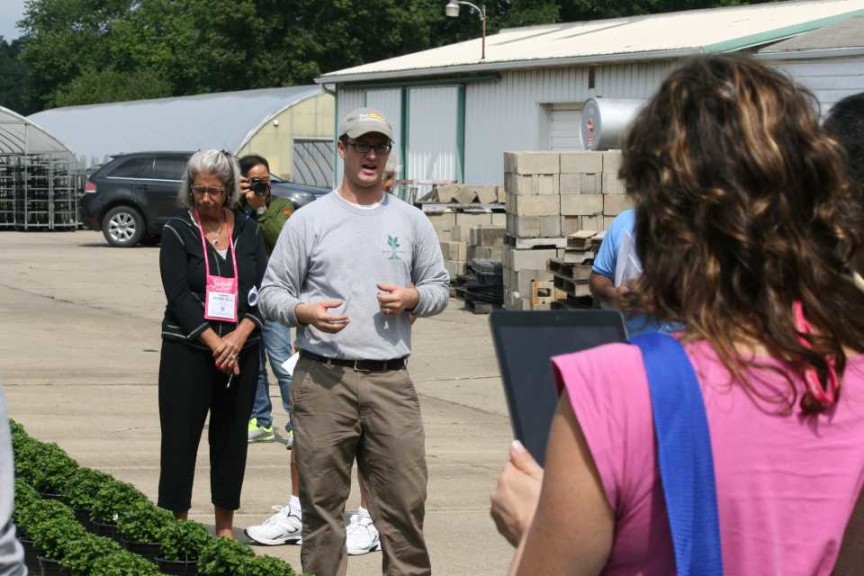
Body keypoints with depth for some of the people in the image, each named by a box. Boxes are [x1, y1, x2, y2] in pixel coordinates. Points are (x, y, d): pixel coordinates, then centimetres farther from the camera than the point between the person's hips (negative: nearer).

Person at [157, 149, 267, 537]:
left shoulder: (248, 230, 8)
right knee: (180, 436, -3)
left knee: (232, 436, 8)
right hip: (188, 349, -3)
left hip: (241, 350, 3)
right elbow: (178, 295, -9)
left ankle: (225, 526, 17)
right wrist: (214, 343, -16)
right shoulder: (177, 231, -1)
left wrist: (240, 335, -13)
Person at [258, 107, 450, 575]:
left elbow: (439, 286, 19)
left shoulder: (411, 221, 13)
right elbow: (271, 293, 6)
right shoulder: (308, 220, 6)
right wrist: (305, 312, -14)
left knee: (405, 498, -1)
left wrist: (412, 299, -3)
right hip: (324, 379, -1)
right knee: (321, 501, 3)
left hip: (390, 382, 2)